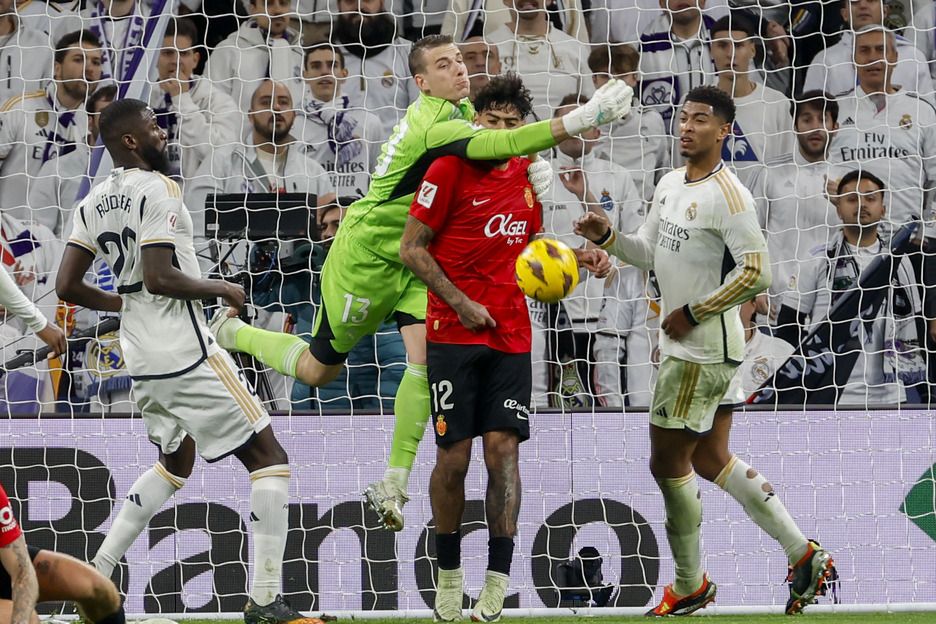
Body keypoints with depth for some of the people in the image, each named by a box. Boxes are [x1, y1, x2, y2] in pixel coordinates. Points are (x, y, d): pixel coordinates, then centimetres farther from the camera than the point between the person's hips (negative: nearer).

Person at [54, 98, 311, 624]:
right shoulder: (158, 190, -15)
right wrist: (221, 289, -9)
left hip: (143, 357, 9)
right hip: (186, 350, -9)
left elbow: (67, 286, 10)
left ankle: (97, 576, 19)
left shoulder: (95, 203, 10)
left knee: (176, 463, 28)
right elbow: (159, 276, -24)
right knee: (269, 459, -3)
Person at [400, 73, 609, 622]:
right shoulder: (450, 168, -6)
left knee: (504, 449, -7)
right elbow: (411, 249, -5)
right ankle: (449, 574, 14)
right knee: (454, 457, -2)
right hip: (454, 334, -3)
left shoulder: (527, 174, 10)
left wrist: (577, 257, 6)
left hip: (511, 336, 4)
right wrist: (461, 303, -12)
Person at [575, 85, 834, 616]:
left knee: (668, 462, -1)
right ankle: (804, 555, 17)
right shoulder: (671, 185, 11)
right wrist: (607, 237, 3)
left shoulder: (728, 196, -18)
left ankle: (689, 586, 13)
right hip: (683, 345, 10)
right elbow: (650, 253, 21)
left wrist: (693, 313, -18)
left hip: (703, 349, -10)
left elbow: (757, 275, -23)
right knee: (712, 460, 14)